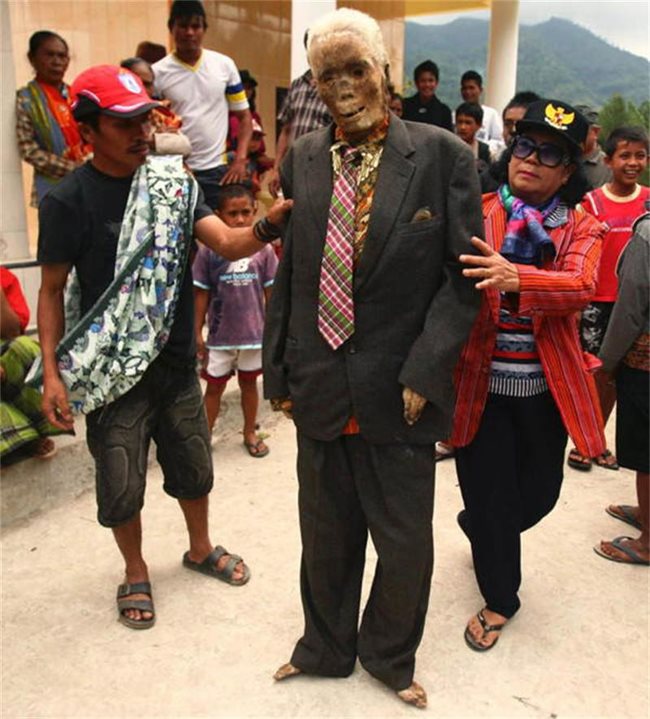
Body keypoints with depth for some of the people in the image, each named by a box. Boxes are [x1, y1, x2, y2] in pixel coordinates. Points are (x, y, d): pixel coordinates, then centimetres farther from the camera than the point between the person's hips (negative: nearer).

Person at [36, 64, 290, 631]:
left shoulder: (173, 181, 0)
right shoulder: (68, 201, -11)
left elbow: (227, 243, -9)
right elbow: (52, 290, -6)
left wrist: (271, 225, -30)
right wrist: (52, 373, -13)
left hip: (177, 361, 4)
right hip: (113, 372, -3)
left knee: (193, 467, 19)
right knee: (121, 484, 10)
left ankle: (201, 548, 45)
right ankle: (136, 573, 36)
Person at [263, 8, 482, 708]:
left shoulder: (442, 155, -7)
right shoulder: (301, 160, 4)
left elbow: (463, 277, -7)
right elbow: (287, 273, 8)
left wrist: (422, 373, -14)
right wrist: (279, 373, 7)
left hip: (398, 390, -2)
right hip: (319, 389, 3)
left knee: (405, 541, 13)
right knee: (325, 534, 18)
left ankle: (390, 656, 42)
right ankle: (325, 648, 44)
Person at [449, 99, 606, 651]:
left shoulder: (582, 228, 0)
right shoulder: (476, 215, -2)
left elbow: (580, 287, -20)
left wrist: (516, 280, -39)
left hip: (545, 389, 2)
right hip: (479, 384, -1)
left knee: (538, 493, 16)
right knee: (488, 497, 8)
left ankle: (480, 529, 51)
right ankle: (500, 599, 35)